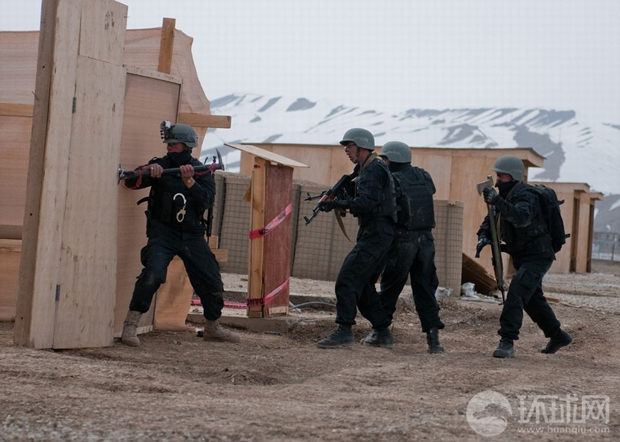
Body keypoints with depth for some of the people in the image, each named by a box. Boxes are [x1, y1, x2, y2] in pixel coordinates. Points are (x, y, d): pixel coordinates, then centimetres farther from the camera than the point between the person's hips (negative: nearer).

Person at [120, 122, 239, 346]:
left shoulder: (202, 172, 5)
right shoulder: (160, 165, 2)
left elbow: (207, 201, -10)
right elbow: (130, 183, -7)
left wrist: (189, 182, -24)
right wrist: (147, 171, -26)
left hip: (192, 236, 3)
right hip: (163, 233, -3)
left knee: (212, 281, 7)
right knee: (153, 274, -25)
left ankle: (212, 328, 29)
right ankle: (130, 326, -21)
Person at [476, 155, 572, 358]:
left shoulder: (524, 195, -21)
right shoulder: (506, 196, 8)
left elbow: (522, 218, -41)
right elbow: (491, 220, 14)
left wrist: (497, 201, -50)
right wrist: (484, 236, -8)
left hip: (537, 257, -11)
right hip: (523, 257, 11)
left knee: (516, 293, -24)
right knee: (532, 299, 22)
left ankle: (507, 342, -28)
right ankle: (558, 336, 38)